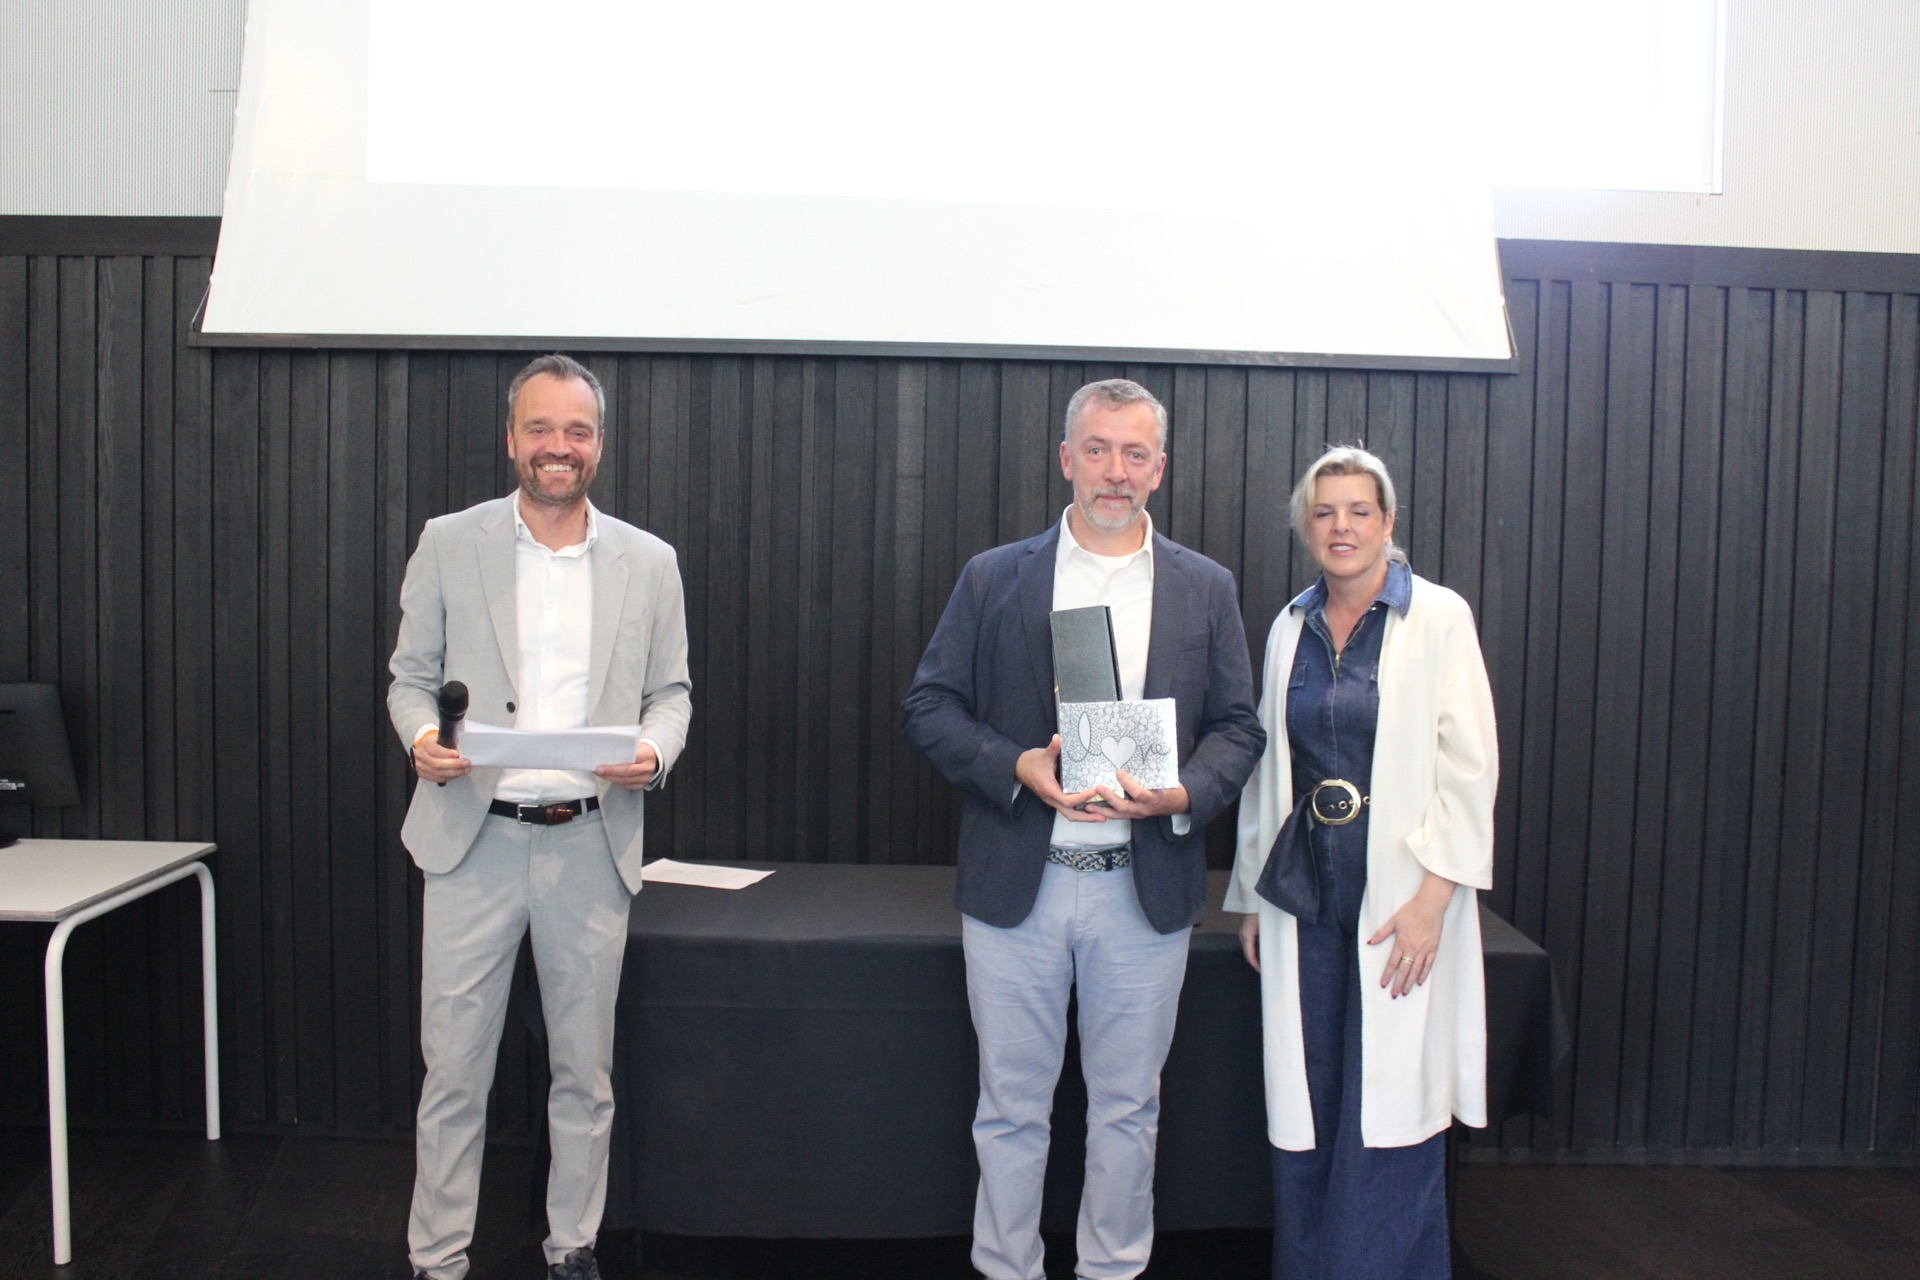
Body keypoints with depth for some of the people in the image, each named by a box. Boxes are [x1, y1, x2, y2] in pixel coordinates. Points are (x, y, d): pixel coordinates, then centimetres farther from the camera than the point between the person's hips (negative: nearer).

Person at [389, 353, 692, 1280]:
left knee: (585, 1069, 11)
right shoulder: (448, 544, 3)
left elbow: (670, 690, 10)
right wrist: (422, 737, -14)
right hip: (472, 837, -1)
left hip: (591, 843, 1)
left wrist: (654, 751, -11)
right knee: (453, 1066, 5)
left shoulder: (648, 562, 6)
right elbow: (410, 676, 6)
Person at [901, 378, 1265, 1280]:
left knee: (1128, 1109, 13)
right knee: (1011, 1107, 10)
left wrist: (1181, 793, -14)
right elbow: (928, 707, 1)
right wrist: (1017, 767, -15)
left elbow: (1238, 726, 6)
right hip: (1016, 884, -1)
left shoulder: (1205, 589, 7)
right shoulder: (993, 578, 4)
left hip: (1146, 889, 1)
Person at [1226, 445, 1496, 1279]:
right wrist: (1251, 896, 12)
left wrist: (1433, 896, -14)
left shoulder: (1438, 618, -3)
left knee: (1389, 1112, 0)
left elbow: (1468, 766, -7)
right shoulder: (1290, 629, 11)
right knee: (1302, 1112, 9)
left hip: (1400, 897, -4)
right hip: (1304, 893, 4)